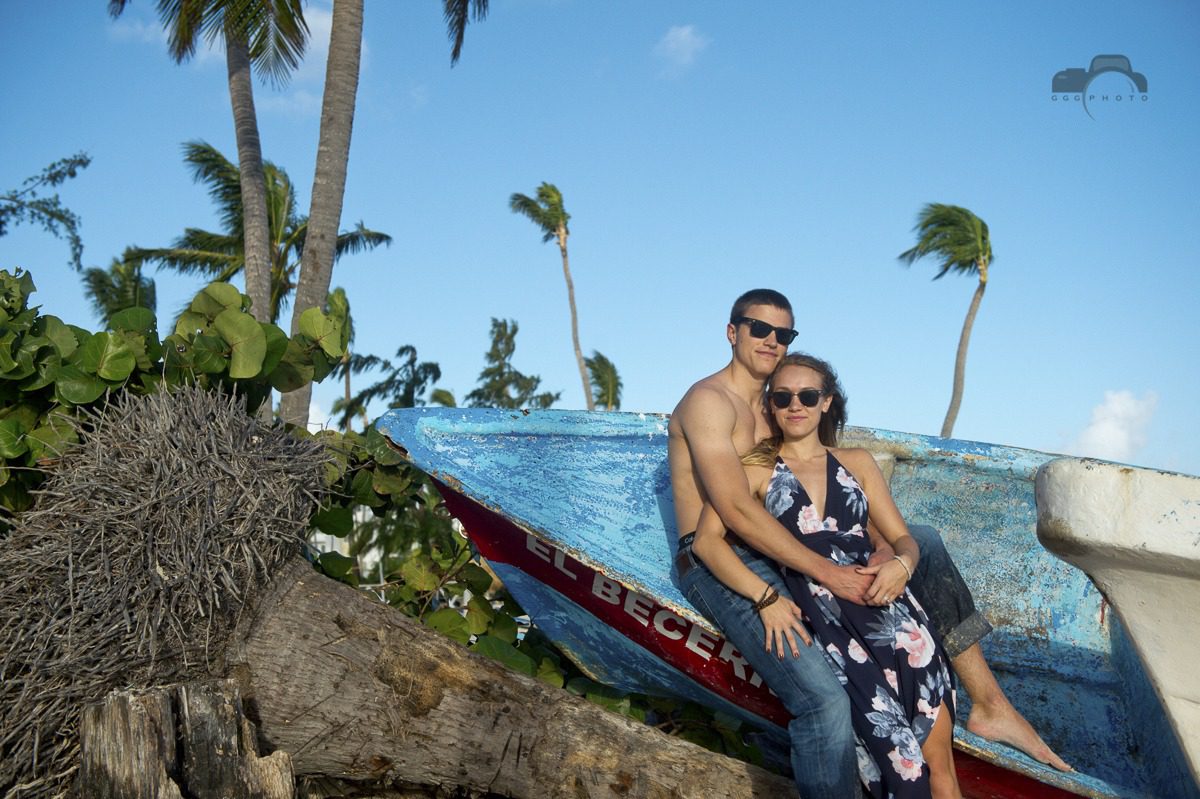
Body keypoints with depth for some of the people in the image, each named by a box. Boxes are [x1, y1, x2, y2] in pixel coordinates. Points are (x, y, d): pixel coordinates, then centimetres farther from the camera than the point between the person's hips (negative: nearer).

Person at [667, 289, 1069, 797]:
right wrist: (828, 574, -26)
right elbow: (736, 510, -24)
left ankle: (988, 704, 6)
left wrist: (882, 545, -10)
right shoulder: (709, 400, -12)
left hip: (775, 547, 9)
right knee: (825, 702, -29)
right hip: (718, 564, -9)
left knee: (924, 544, 6)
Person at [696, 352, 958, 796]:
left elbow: (903, 539, 19)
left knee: (919, 656, -26)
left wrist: (901, 565, -5)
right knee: (876, 708, -27)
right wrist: (765, 597, -13)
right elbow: (706, 540, -1)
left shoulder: (857, 463, 22)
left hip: (875, 595, 3)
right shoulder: (756, 469, 12)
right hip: (809, 607, -3)